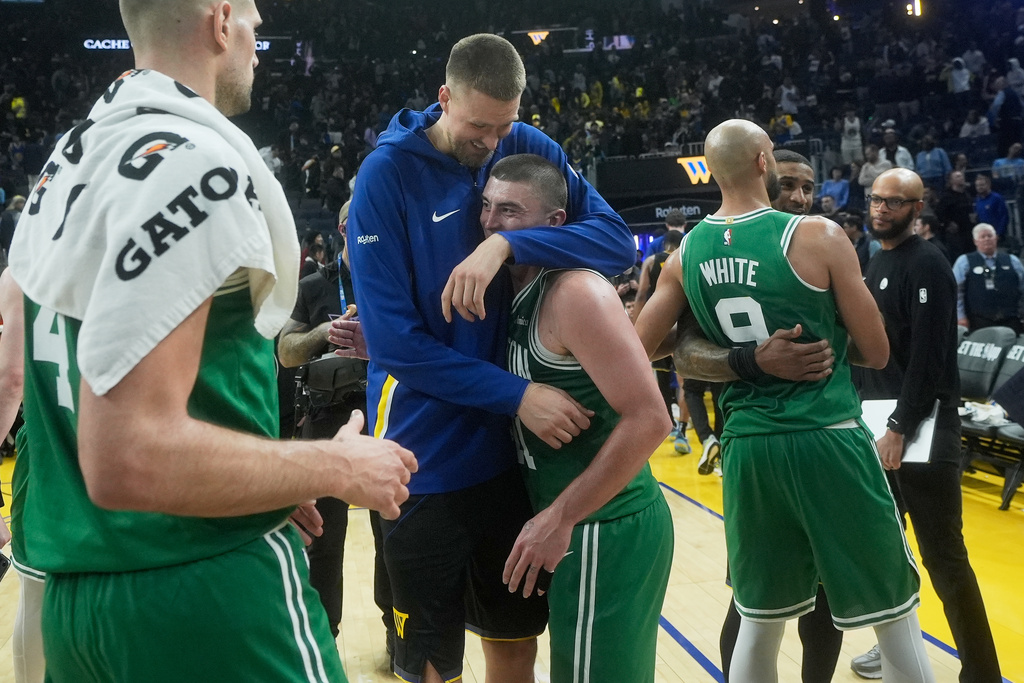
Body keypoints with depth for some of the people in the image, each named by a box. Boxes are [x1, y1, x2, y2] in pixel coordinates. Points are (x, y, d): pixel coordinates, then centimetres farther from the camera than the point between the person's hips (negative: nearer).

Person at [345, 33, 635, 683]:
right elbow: (394, 341, -16)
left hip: (511, 450, 4)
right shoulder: (389, 172, -12)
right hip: (427, 458, -3)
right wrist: (517, 392, -21)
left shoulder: (530, 148, 0)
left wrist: (507, 244, -26)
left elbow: (619, 240, -11)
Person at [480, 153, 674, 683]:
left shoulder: (576, 292, -19)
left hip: (606, 531, -9)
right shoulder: (518, 295, 7)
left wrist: (558, 518, -19)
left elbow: (648, 420, -23)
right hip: (582, 528, 9)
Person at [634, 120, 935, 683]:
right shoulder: (817, 236, -8)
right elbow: (876, 353, -3)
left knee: (758, 621, 17)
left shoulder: (687, 253, 4)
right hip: (827, 437, -4)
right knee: (894, 614, 10)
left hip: (746, 445, 5)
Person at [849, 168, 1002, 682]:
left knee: (943, 558, -5)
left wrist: (900, 428, -21)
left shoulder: (926, 265, -12)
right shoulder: (875, 264, 14)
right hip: (879, 426, 8)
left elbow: (929, 359, -19)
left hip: (921, 431, -8)